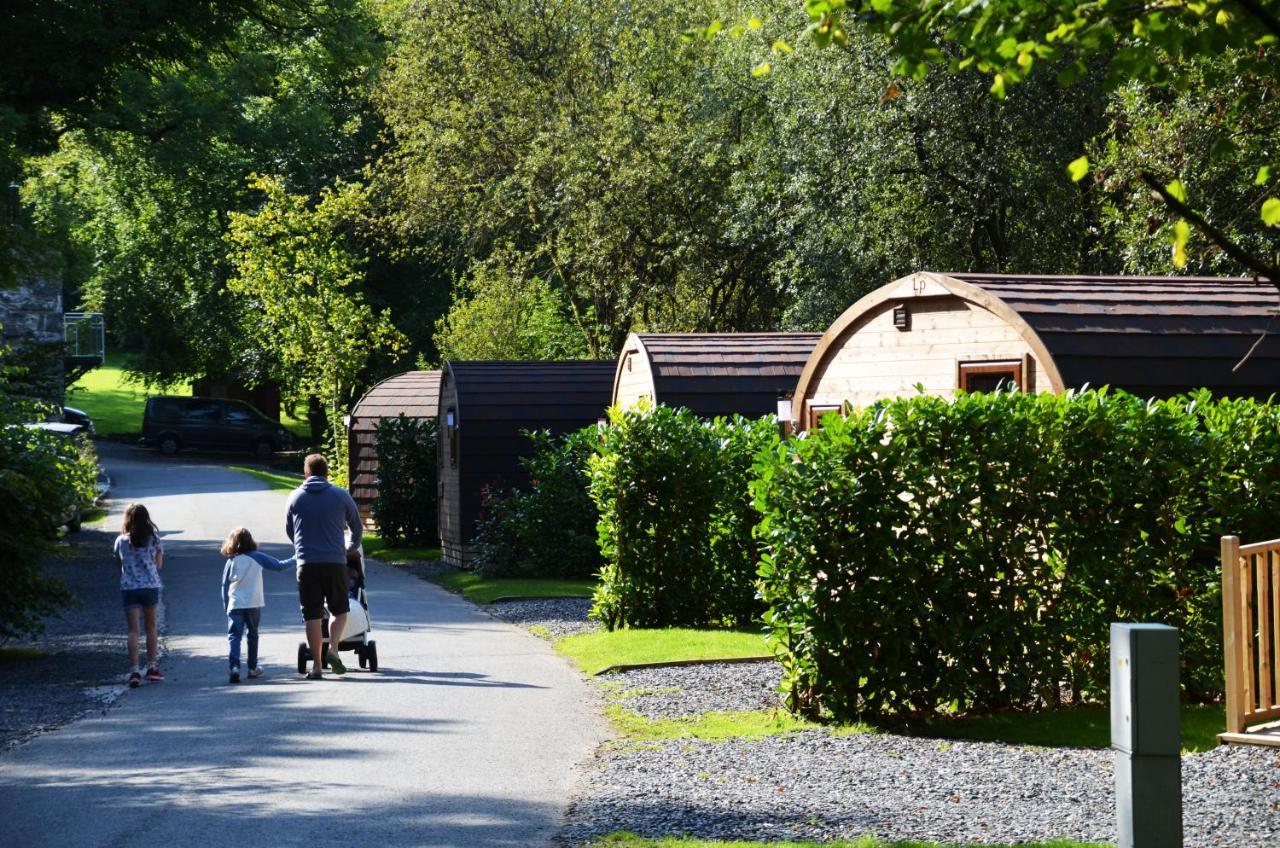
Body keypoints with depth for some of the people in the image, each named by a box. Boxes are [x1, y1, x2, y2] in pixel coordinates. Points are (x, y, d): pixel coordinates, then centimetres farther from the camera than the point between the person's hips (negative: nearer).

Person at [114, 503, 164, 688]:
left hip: (129, 588, 0)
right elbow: (159, 564, 3)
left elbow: (119, 564, 8)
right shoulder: (153, 539, -1)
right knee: (151, 627, 15)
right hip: (151, 587, 0)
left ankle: (134, 671, -11)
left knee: (133, 630, -1)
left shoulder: (121, 541, 1)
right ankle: (152, 668, 21)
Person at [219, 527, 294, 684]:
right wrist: (295, 559, 18)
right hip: (254, 604, 1)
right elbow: (279, 566, 3)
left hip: (235, 605, -1)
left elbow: (225, 586, 5)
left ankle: (234, 667, -27)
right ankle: (252, 668, 25)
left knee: (234, 636, -7)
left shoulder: (231, 562, 4)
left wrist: (226, 606, 13)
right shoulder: (257, 557, 1)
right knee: (253, 634, 18)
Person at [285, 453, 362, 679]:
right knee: (340, 610, 14)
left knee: (312, 616, 4)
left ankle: (317, 666, 2)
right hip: (335, 562, 0)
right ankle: (333, 648, -8)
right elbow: (357, 527, 15)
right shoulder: (341, 496, 4)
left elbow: (288, 530, 17)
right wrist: (351, 548, 34)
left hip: (306, 564, 0)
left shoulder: (295, 497, 5)